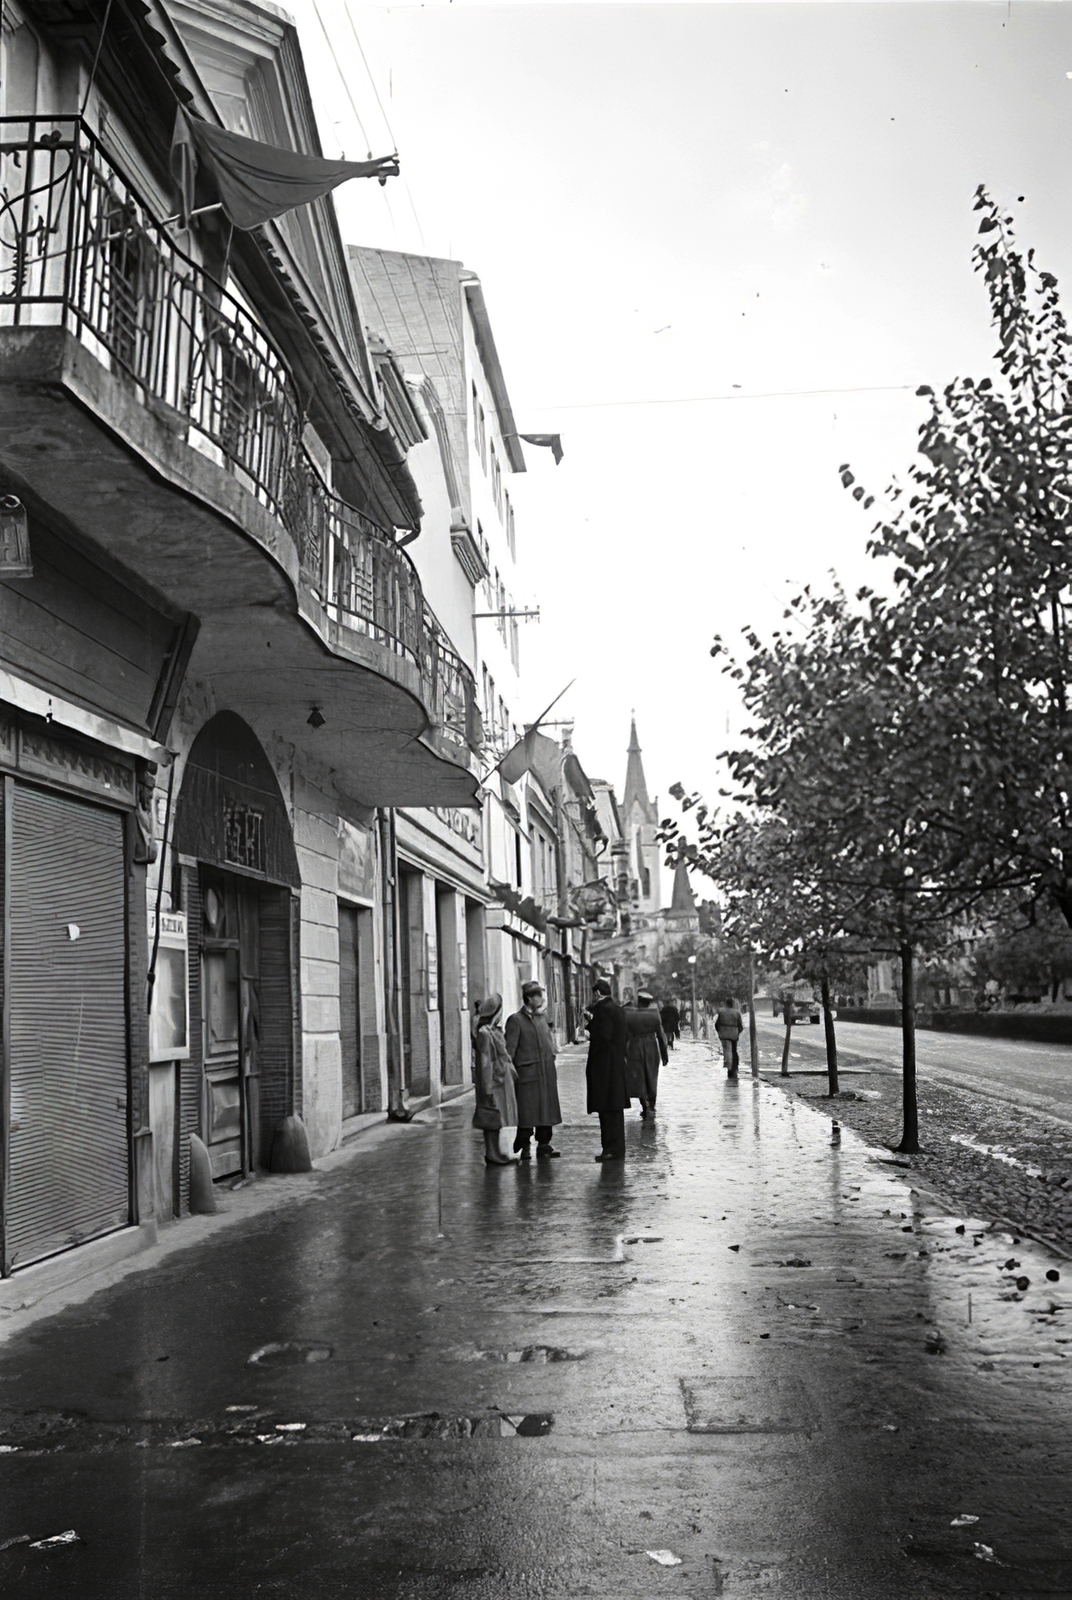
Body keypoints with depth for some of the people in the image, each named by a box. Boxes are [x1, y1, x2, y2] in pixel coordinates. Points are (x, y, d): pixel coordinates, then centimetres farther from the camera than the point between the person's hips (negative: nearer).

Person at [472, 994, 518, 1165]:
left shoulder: (494, 1031, 11)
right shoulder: (485, 1033, -18)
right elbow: (485, 1061, -19)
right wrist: (488, 1086, -20)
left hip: (502, 1079, 9)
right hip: (494, 1081, -9)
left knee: (494, 1119, 13)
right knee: (493, 1117, -3)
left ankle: (493, 1153, 19)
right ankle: (493, 1155, 2)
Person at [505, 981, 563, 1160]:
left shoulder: (543, 1016, 12)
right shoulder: (516, 1020, -9)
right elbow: (510, 1050, -10)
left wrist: (551, 1055, 12)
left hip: (547, 1073, 7)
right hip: (527, 1073, -7)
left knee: (547, 1109, 10)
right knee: (527, 1111, -3)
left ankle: (544, 1145, 19)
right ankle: (524, 1146, 9)